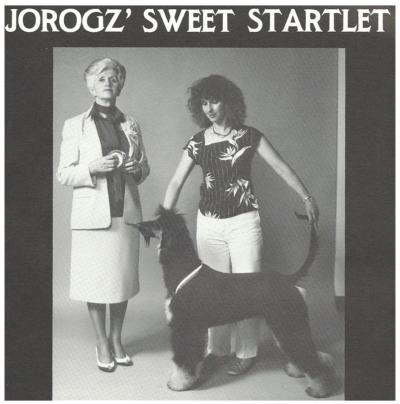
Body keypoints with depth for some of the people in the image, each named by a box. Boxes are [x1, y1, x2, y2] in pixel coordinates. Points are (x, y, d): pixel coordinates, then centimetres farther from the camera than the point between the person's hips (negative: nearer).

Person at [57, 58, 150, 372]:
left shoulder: (131, 124, 12)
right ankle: (102, 343, 19)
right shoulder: (75, 126, 3)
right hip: (93, 214, -3)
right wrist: (93, 167, -17)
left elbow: (145, 168, 17)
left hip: (126, 213, 3)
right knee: (95, 279, 2)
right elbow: (63, 174, 0)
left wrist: (136, 168, -6)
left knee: (123, 277, 7)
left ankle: (117, 339, 24)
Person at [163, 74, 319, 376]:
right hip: (209, 223, 3)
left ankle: (246, 352, 15)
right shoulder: (197, 143, 5)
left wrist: (307, 197, -2)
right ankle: (217, 349, 21)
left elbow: (281, 167, 1)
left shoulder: (248, 136, -2)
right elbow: (176, 183, 4)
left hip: (243, 221, -3)